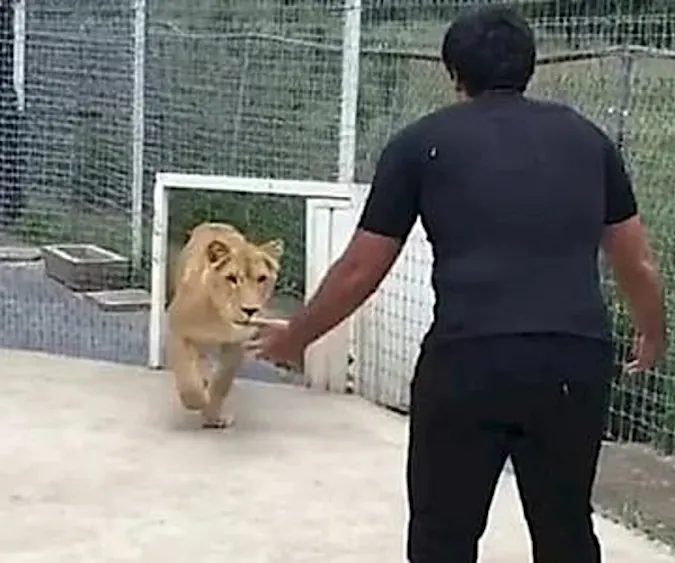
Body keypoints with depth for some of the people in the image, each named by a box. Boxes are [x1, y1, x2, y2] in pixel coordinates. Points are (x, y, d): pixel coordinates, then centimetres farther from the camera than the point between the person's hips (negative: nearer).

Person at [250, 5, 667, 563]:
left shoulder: (422, 142, 10)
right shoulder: (587, 137, 18)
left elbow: (360, 271, 12)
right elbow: (638, 264, 23)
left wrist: (293, 337, 28)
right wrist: (653, 336, 42)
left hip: (468, 360, -3)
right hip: (579, 360, 3)